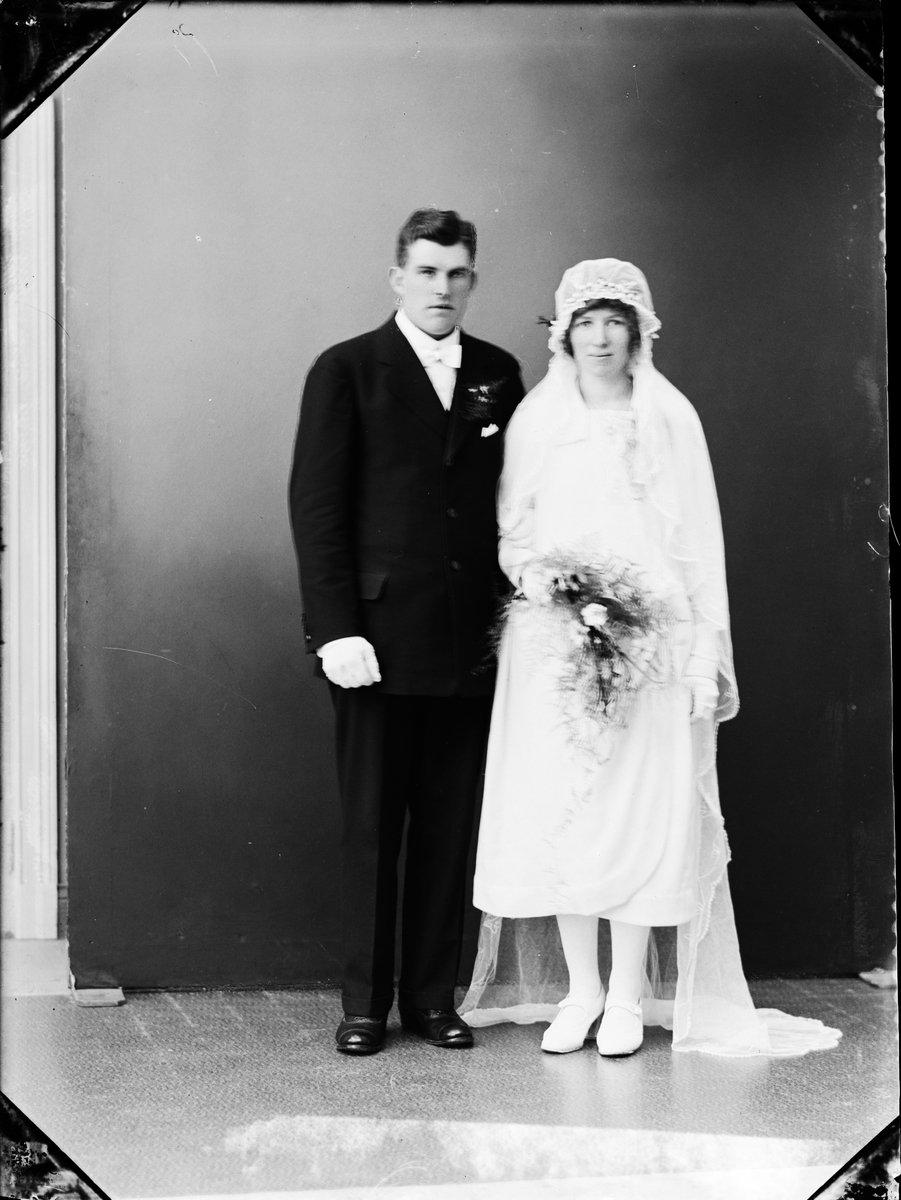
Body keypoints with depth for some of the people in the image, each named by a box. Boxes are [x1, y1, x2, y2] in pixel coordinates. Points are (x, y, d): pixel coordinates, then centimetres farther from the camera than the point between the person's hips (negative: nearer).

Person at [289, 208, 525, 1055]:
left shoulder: (498, 375, 11)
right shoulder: (347, 371, 0)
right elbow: (316, 508, -4)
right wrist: (335, 629, -11)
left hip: (470, 643, 3)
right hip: (377, 637, -3)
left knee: (450, 828, 7)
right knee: (370, 828, 5)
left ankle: (433, 997, 18)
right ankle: (365, 1002, 15)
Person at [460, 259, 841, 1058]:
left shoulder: (669, 417, 3)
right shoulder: (535, 419, 8)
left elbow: (697, 539, 2)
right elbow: (512, 530, 12)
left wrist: (705, 658, -2)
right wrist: (539, 576, -9)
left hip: (646, 638, -1)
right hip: (552, 638, 2)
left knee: (641, 807, -2)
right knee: (556, 808, 0)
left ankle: (629, 994, 9)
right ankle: (580, 986, 13)